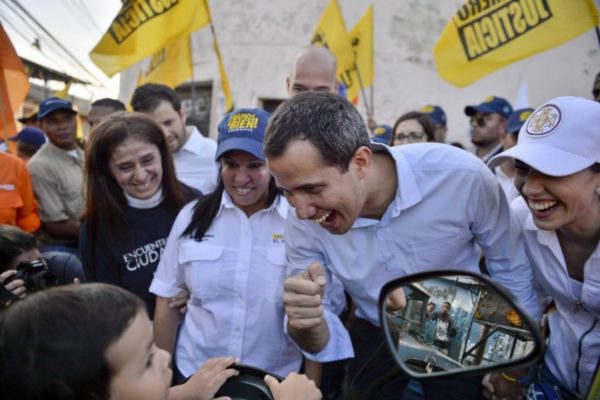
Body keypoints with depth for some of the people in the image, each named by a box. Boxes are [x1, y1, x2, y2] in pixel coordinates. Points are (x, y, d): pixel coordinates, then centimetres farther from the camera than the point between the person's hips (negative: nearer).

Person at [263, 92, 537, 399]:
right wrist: (306, 325, -38)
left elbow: (509, 268, -10)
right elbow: (320, 343, -14)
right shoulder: (305, 223, -23)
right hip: (375, 339, 2)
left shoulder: (464, 176, -30)